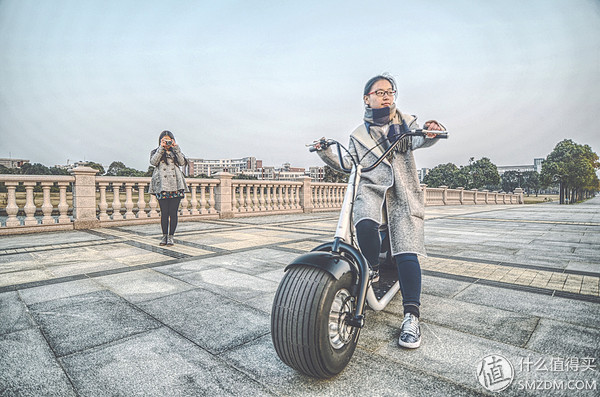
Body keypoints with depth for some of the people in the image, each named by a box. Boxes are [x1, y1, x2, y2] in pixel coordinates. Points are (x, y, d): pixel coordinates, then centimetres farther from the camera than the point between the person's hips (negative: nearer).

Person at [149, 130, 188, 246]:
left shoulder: (175, 152, 19)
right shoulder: (155, 152, 16)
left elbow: (182, 162, 0)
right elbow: (153, 161, -5)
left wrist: (176, 148, -3)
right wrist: (161, 148, -7)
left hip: (175, 185, 1)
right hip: (162, 186, -1)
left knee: (173, 212, -2)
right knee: (164, 212, -1)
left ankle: (170, 236, 7)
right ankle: (164, 236, 12)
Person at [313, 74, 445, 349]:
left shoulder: (406, 122, 17)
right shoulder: (358, 134, 21)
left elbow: (416, 140, -4)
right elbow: (348, 166, 15)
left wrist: (430, 134, -28)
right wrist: (326, 153, 1)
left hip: (403, 192, 0)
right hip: (371, 187, 0)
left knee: (406, 253, -13)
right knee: (365, 224, -34)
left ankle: (411, 316, -6)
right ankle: (372, 269, -7)